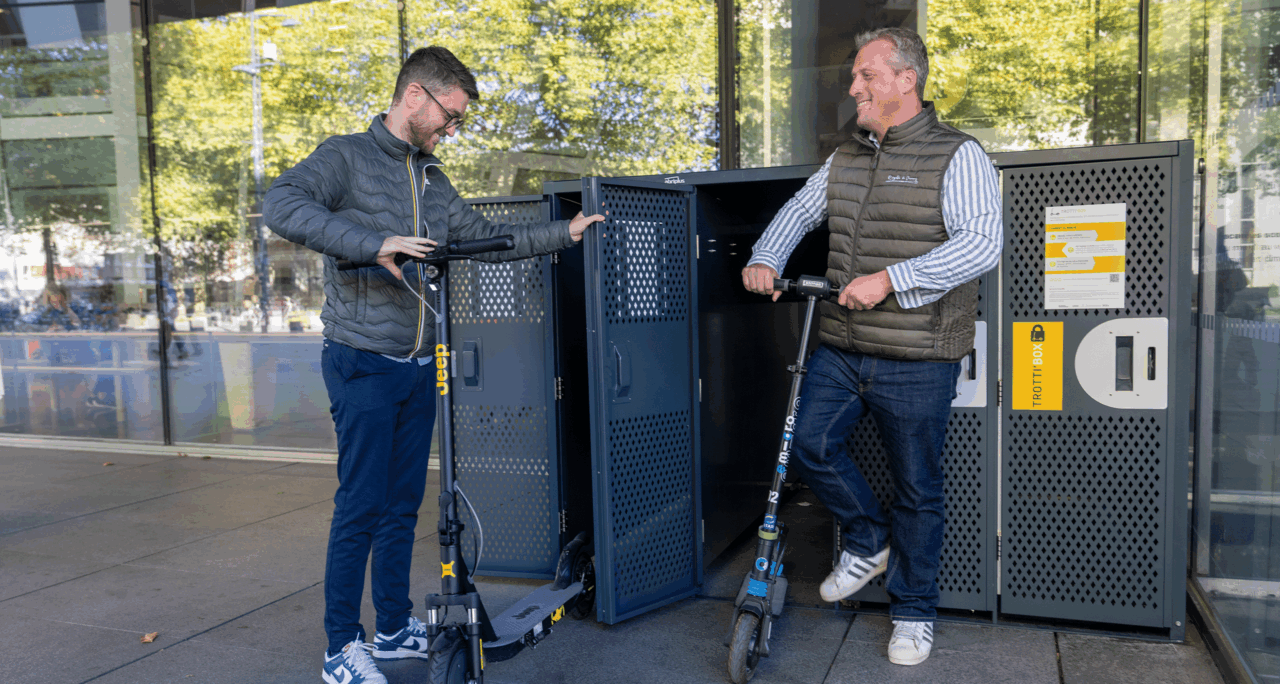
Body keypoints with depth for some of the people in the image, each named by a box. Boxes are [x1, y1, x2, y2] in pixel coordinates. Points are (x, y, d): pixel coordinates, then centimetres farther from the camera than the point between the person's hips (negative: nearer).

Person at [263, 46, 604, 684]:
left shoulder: (431, 178, 16)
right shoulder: (346, 157, -7)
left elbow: (484, 236, 21)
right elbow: (281, 204, -24)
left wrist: (563, 232, 16)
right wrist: (372, 243, -33)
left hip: (417, 368, 7)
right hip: (363, 366, -7)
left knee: (403, 503, 13)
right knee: (360, 506, -3)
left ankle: (395, 628, 27)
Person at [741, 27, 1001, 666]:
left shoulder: (957, 156, -7)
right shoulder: (845, 158, 12)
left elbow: (982, 243, -19)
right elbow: (799, 210, 25)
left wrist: (889, 279, -27)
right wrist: (765, 259, 7)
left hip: (916, 361, -5)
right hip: (839, 349, 6)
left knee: (917, 486, 5)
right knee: (808, 444, 1)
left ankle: (914, 612, 24)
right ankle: (868, 540, 27)